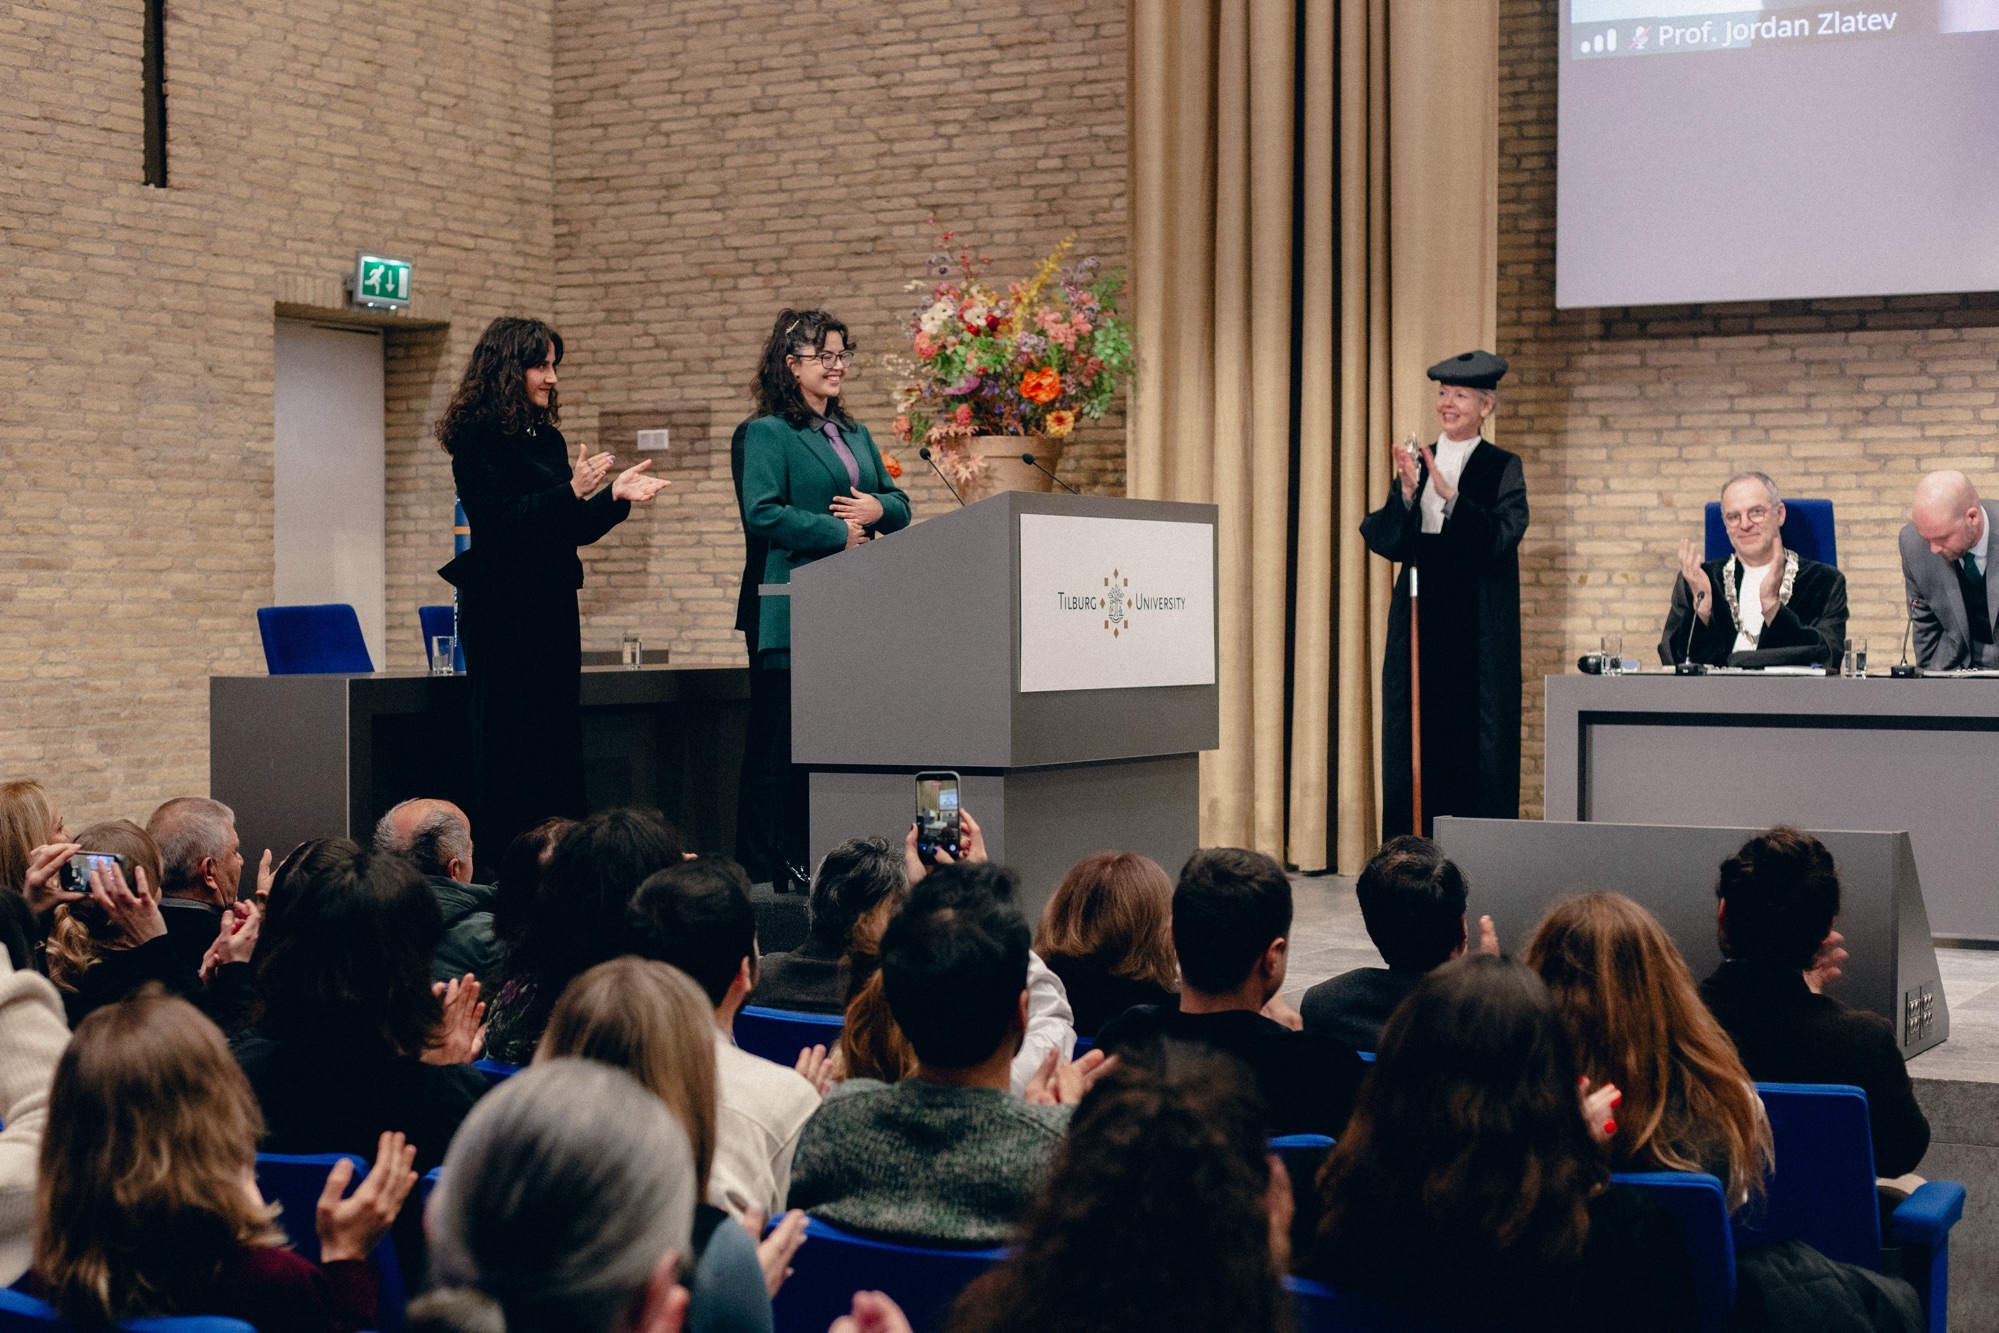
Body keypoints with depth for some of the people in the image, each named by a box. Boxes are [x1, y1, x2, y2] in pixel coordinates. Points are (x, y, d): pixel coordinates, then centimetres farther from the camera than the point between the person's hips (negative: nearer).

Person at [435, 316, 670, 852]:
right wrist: (574, 492, -24)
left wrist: (616, 495, 3)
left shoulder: (548, 438, 14)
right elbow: (500, 521, -17)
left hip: (552, 606, 8)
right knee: (510, 746, -5)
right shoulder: (476, 436, -8)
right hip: (501, 608, -8)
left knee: (559, 743, 6)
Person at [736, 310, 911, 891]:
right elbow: (762, 514, -15)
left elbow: (898, 503, 21)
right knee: (784, 739, -4)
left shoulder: (856, 435, 21)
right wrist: (838, 533, -12)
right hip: (796, 617, -7)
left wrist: (877, 509, -2)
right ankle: (773, 862, -1)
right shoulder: (768, 434, -3)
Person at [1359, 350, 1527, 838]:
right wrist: (1406, 494, -15)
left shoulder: (1502, 468, 0)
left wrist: (1449, 494, -24)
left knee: (1474, 739, -3)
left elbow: (1500, 540, -14)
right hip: (1420, 620, 4)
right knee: (1415, 743, 3)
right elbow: (1384, 540, 2)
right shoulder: (1416, 462, 11)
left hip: (1477, 627, -4)